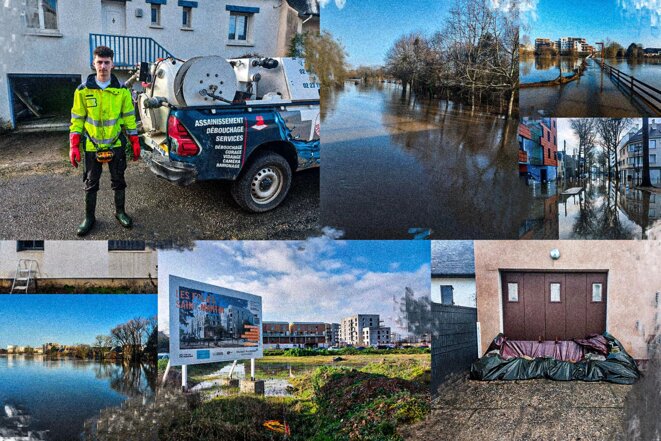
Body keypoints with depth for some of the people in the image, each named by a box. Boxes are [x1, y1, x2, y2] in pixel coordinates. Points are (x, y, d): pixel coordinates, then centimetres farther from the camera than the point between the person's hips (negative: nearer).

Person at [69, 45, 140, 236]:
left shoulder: (121, 90, -3)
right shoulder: (83, 90, -5)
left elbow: (129, 118, 2)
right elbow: (77, 119, -1)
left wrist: (135, 143, 1)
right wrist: (74, 146, -6)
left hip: (116, 145, 1)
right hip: (91, 146, 0)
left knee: (118, 181, 12)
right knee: (91, 183, 10)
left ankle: (120, 212, 30)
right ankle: (89, 217, 23)